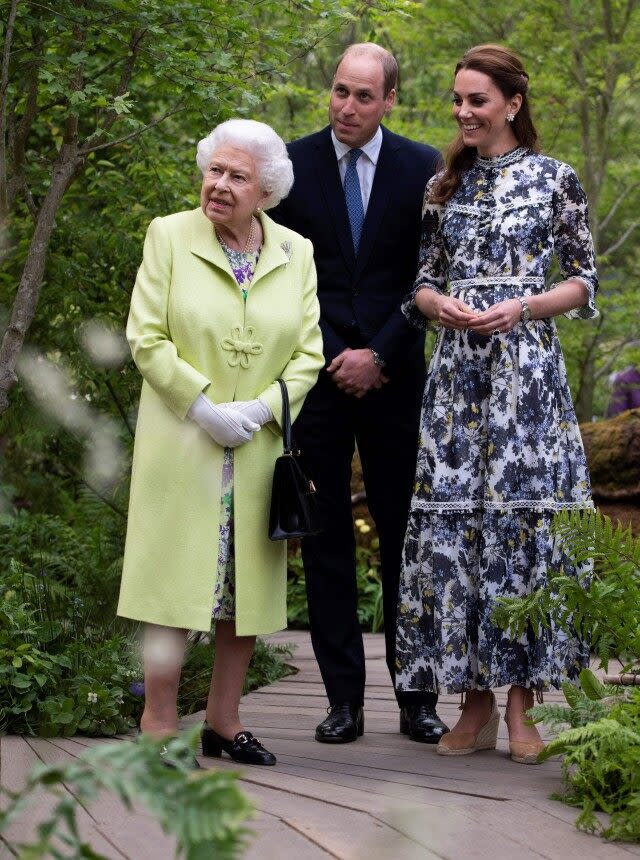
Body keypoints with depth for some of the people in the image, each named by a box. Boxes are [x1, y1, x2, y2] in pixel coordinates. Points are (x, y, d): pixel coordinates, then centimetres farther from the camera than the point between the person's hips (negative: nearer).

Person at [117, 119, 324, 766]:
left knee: (248, 583, 7)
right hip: (181, 441, -3)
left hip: (261, 447, 3)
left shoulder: (296, 253, 7)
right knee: (176, 576, -3)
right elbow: (146, 337, -5)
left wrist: (260, 409, -11)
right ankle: (158, 724, 4)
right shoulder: (169, 236, 0)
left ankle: (223, 721, 17)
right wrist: (203, 407, -14)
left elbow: (309, 352, 4)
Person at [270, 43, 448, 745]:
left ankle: (416, 698, 9)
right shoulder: (292, 165, 4)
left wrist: (378, 356, -7)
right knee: (325, 538, 1)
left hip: (393, 377, 0)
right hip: (317, 373, 1)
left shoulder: (422, 168, 3)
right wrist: (332, 357, -4)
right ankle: (343, 698, 6)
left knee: (404, 535, 2)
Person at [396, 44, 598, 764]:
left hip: (527, 368, -3)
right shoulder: (444, 186, 13)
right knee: (452, 523, -1)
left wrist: (520, 307, -12)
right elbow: (421, 284, 15)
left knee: (523, 518, -6)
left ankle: (522, 707, 2)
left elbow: (584, 283, 3)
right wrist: (440, 305, -7)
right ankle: (477, 703, 7)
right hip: (457, 369, 4)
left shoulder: (554, 179, 3)